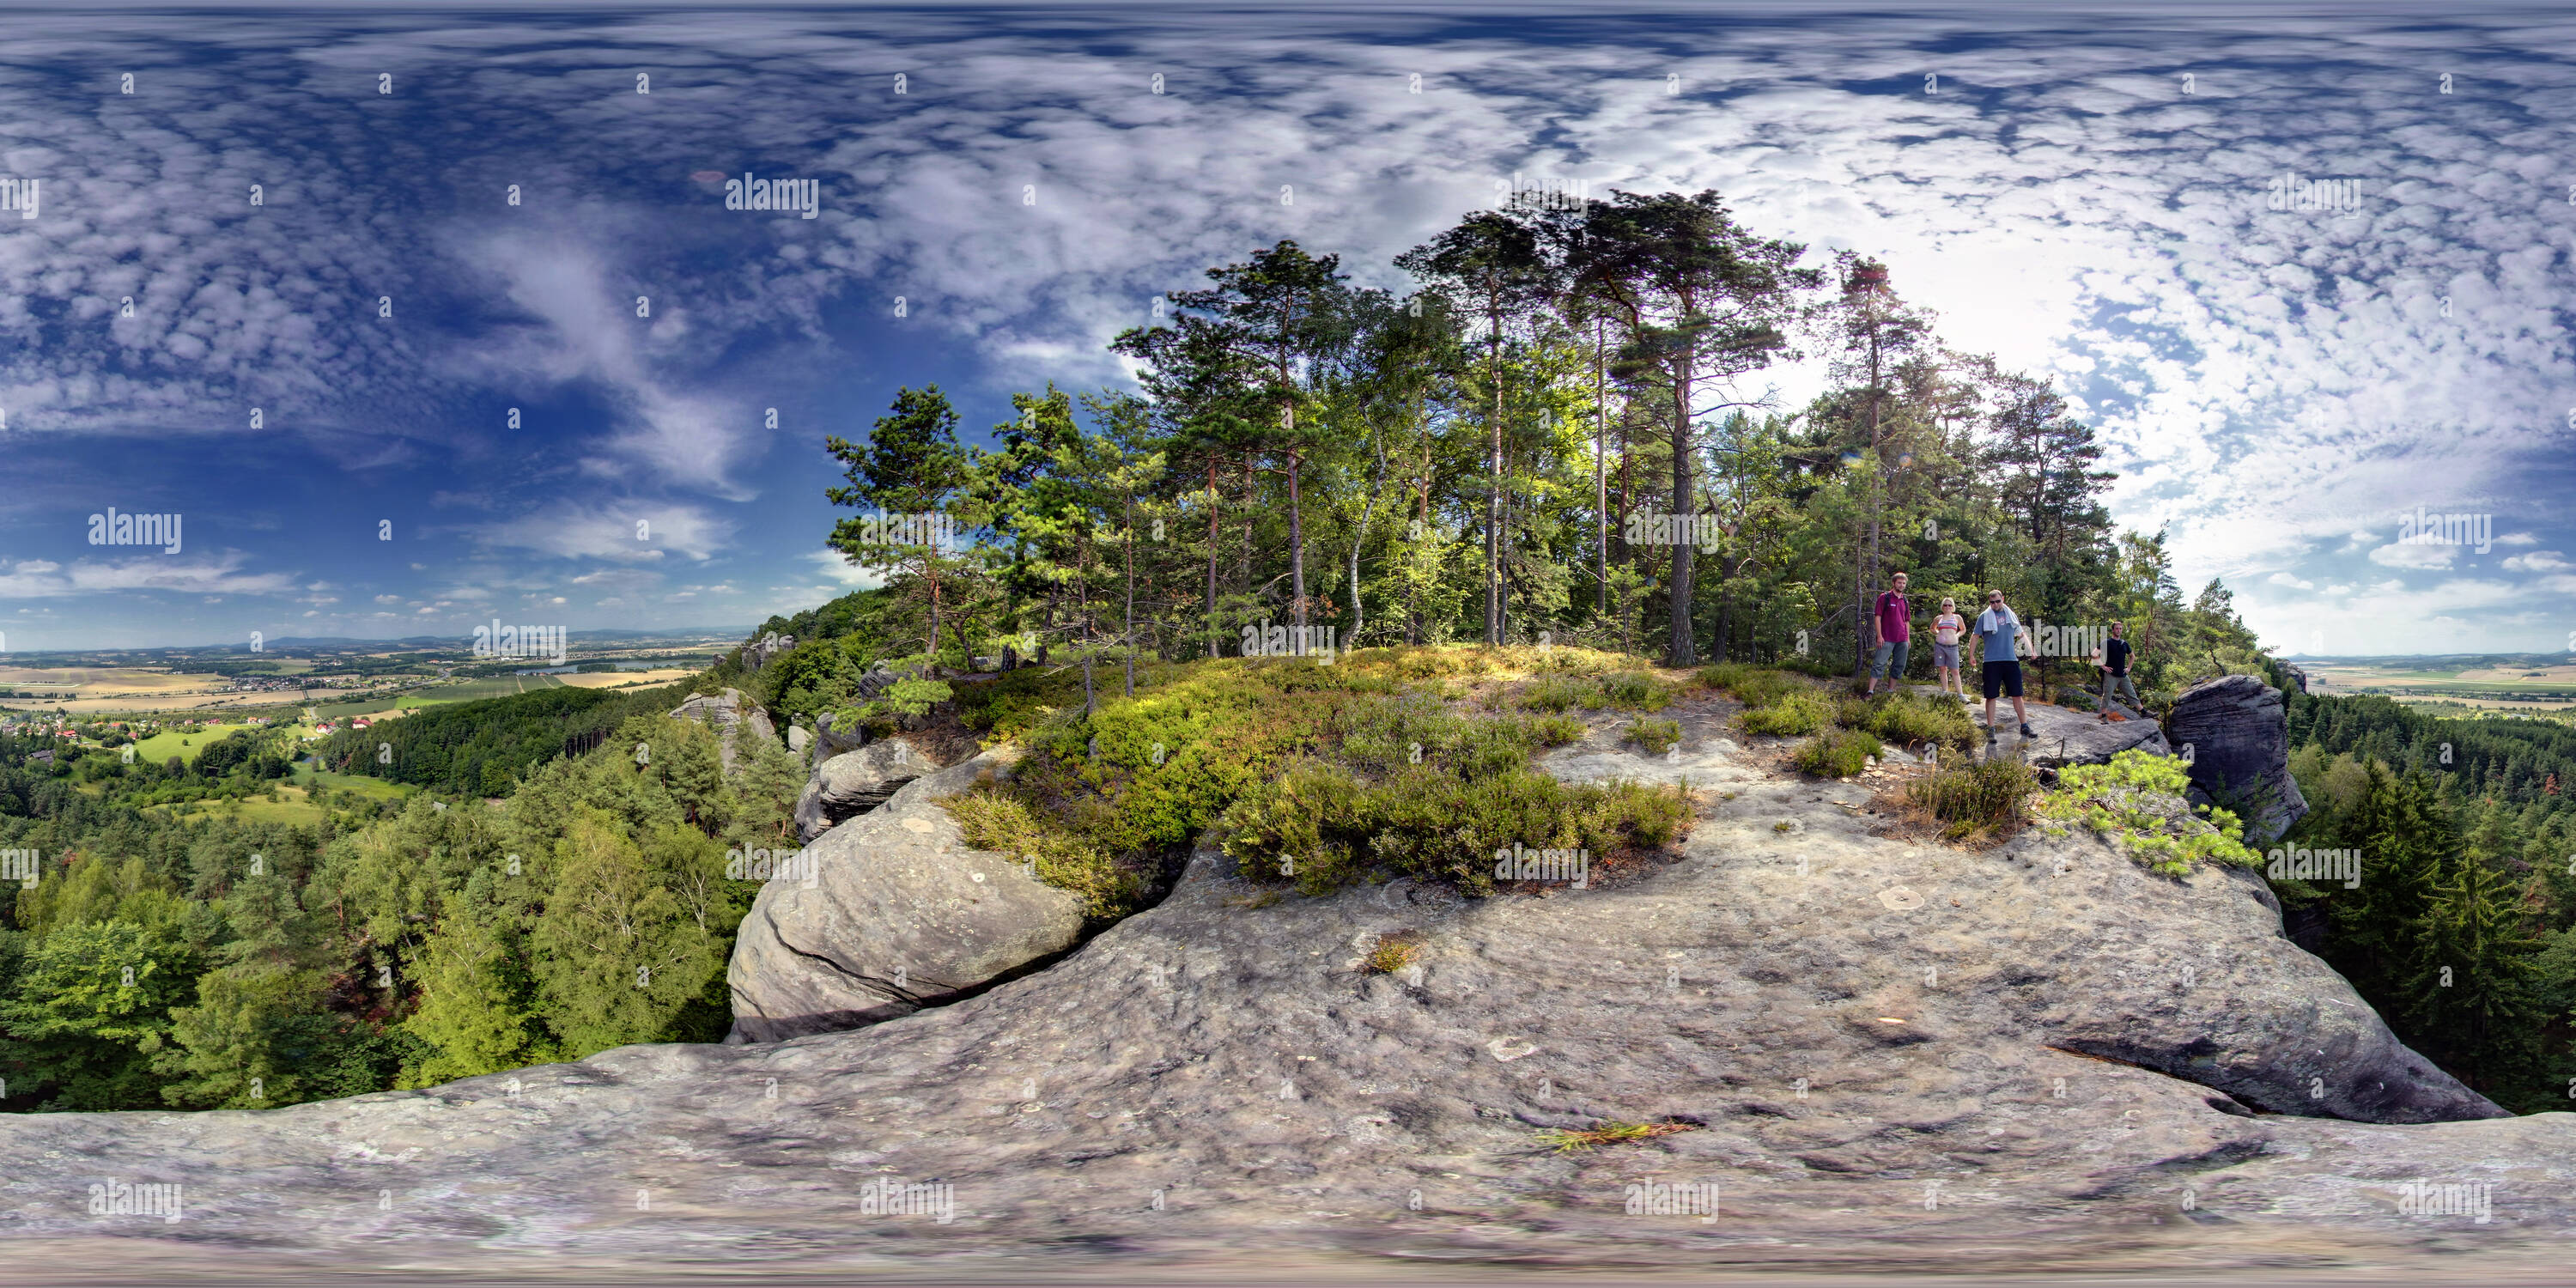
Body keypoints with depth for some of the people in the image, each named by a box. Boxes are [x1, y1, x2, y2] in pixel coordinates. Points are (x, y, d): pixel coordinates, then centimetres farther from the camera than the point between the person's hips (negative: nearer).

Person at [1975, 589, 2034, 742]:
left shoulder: (2010, 614, 12)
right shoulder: (1984, 617, 2)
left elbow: (2021, 634, 21)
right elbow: (1976, 637, 5)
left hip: (2011, 660, 3)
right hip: (1992, 662, -3)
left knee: (2017, 695, 5)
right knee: (1991, 696, -1)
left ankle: (2025, 726, 13)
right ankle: (1991, 729, 6)